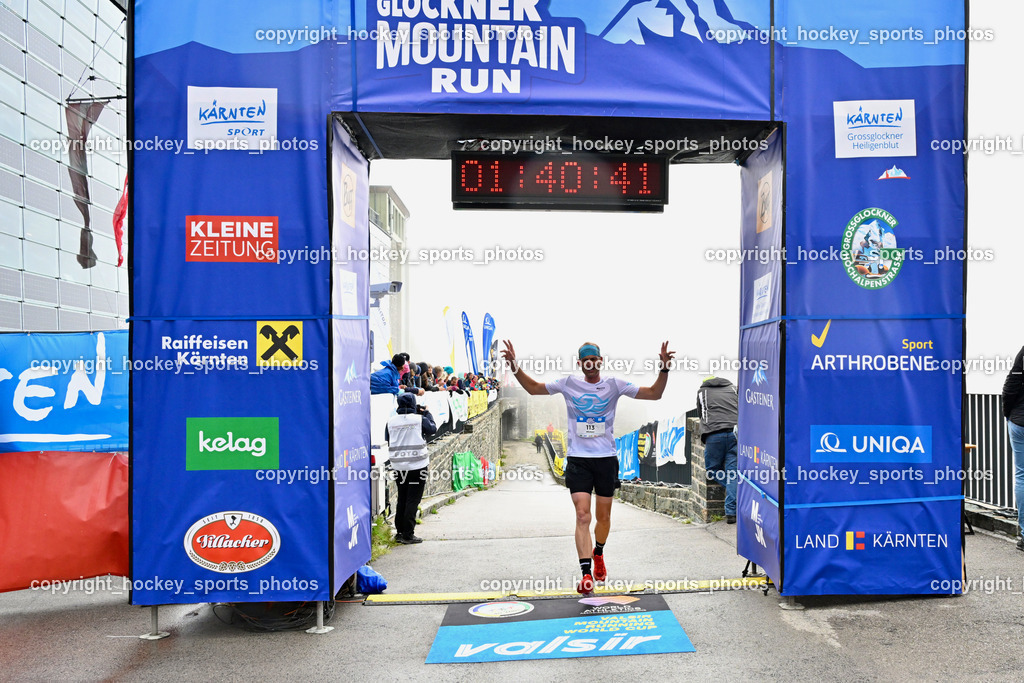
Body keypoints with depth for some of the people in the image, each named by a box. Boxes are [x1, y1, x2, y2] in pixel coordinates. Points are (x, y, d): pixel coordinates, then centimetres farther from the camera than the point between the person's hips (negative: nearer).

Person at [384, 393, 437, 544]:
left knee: (402, 499, 15)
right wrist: (426, 412, 19)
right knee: (413, 500, 0)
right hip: (417, 464, -4)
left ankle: (399, 532, 20)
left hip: (398, 466, 4)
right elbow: (432, 428, 8)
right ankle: (408, 535, 0)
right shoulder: (420, 419, -9)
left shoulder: (391, 421, 0)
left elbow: (387, 439, 11)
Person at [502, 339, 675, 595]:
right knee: (582, 515, -13)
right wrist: (515, 366, 0)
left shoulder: (614, 385, 1)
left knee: (603, 517, 13)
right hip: (578, 460, -1)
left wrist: (664, 368, -13)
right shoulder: (568, 384, 3)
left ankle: (598, 554, 43)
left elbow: (654, 393, 0)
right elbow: (533, 388, 12)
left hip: (607, 459, 1)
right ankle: (586, 574, -12)